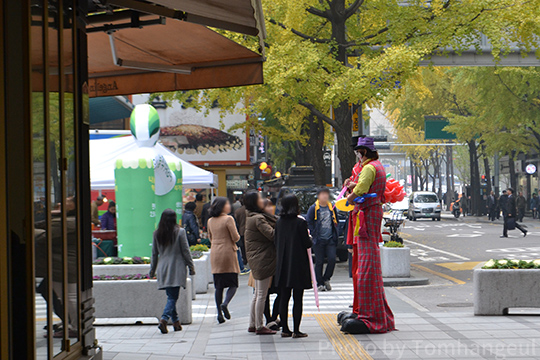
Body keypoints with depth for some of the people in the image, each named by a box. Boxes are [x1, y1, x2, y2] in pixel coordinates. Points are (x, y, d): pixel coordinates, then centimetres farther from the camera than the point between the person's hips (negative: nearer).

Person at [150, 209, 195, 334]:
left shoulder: (157, 234, 3)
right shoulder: (180, 232, -7)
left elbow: (154, 253, 9)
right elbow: (186, 251, -4)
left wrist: (152, 270, 18)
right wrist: (191, 266, 4)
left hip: (163, 269, 4)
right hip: (176, 269, -4)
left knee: (171, 296, 14)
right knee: (173, 297, -5)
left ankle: (176, 321, 17)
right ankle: (164, 320, -22)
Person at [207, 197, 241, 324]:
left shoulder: (210, 221, 7)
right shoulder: (228, 219, -11)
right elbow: (235, 237, -11)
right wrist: (232, 242, 9)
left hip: (215, 254, 5)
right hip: (228, 253, -5)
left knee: (218, 285, 7)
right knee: (233, 283, 3)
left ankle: (219, 313, 3)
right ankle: (225, 304, -20)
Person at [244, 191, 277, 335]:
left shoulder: (251, 218, 13)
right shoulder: (258, 219, -18)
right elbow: (272, 234, -24)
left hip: (257, 260, 10)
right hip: (263, 260, -10)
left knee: (258, 293, 16)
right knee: (261, 294, -2)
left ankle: (252, 324, 22)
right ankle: (259, 327, 3)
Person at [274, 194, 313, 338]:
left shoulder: (279, 223, 3)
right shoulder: (300, 222, -13)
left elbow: (276, 242, 9)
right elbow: (307, 244, -11)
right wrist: (309, 238, 10)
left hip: (283, 265, 5)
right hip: (298, 265, -5)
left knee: (284, 298, 10)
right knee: (298, 299, -1)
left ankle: (285, 329, 13)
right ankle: (296, 330, -1)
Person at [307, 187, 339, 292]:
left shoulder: (332, 207, 12)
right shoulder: (313, 208, 0)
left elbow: (336, 221, 21)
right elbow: (309, 222, 1)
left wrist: (335, 234, 11)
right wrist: (314, 234, -7)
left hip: (330, 239, 3)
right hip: (319, 240, -3)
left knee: (332, 259, -9)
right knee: (319, 262, -1)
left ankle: (326, 279, 10)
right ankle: (320, 284, 7)